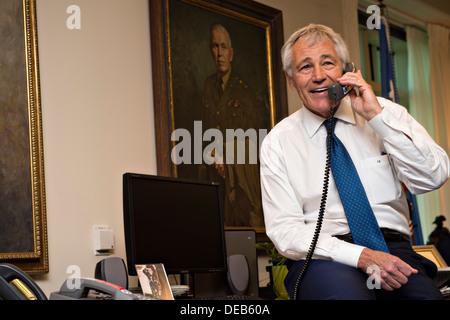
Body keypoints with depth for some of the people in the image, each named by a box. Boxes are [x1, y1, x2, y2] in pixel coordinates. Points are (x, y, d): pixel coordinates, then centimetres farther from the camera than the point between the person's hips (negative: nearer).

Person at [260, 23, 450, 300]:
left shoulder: (386, 112, 10)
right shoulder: (278, 142, 6)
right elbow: (284, 230, -3)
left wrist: (377, 115, -10)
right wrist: (361, 256, -18)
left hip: (393, 248, 2)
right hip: (323, 258, -1)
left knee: (425, 294, -32)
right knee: (344, 291, -37)